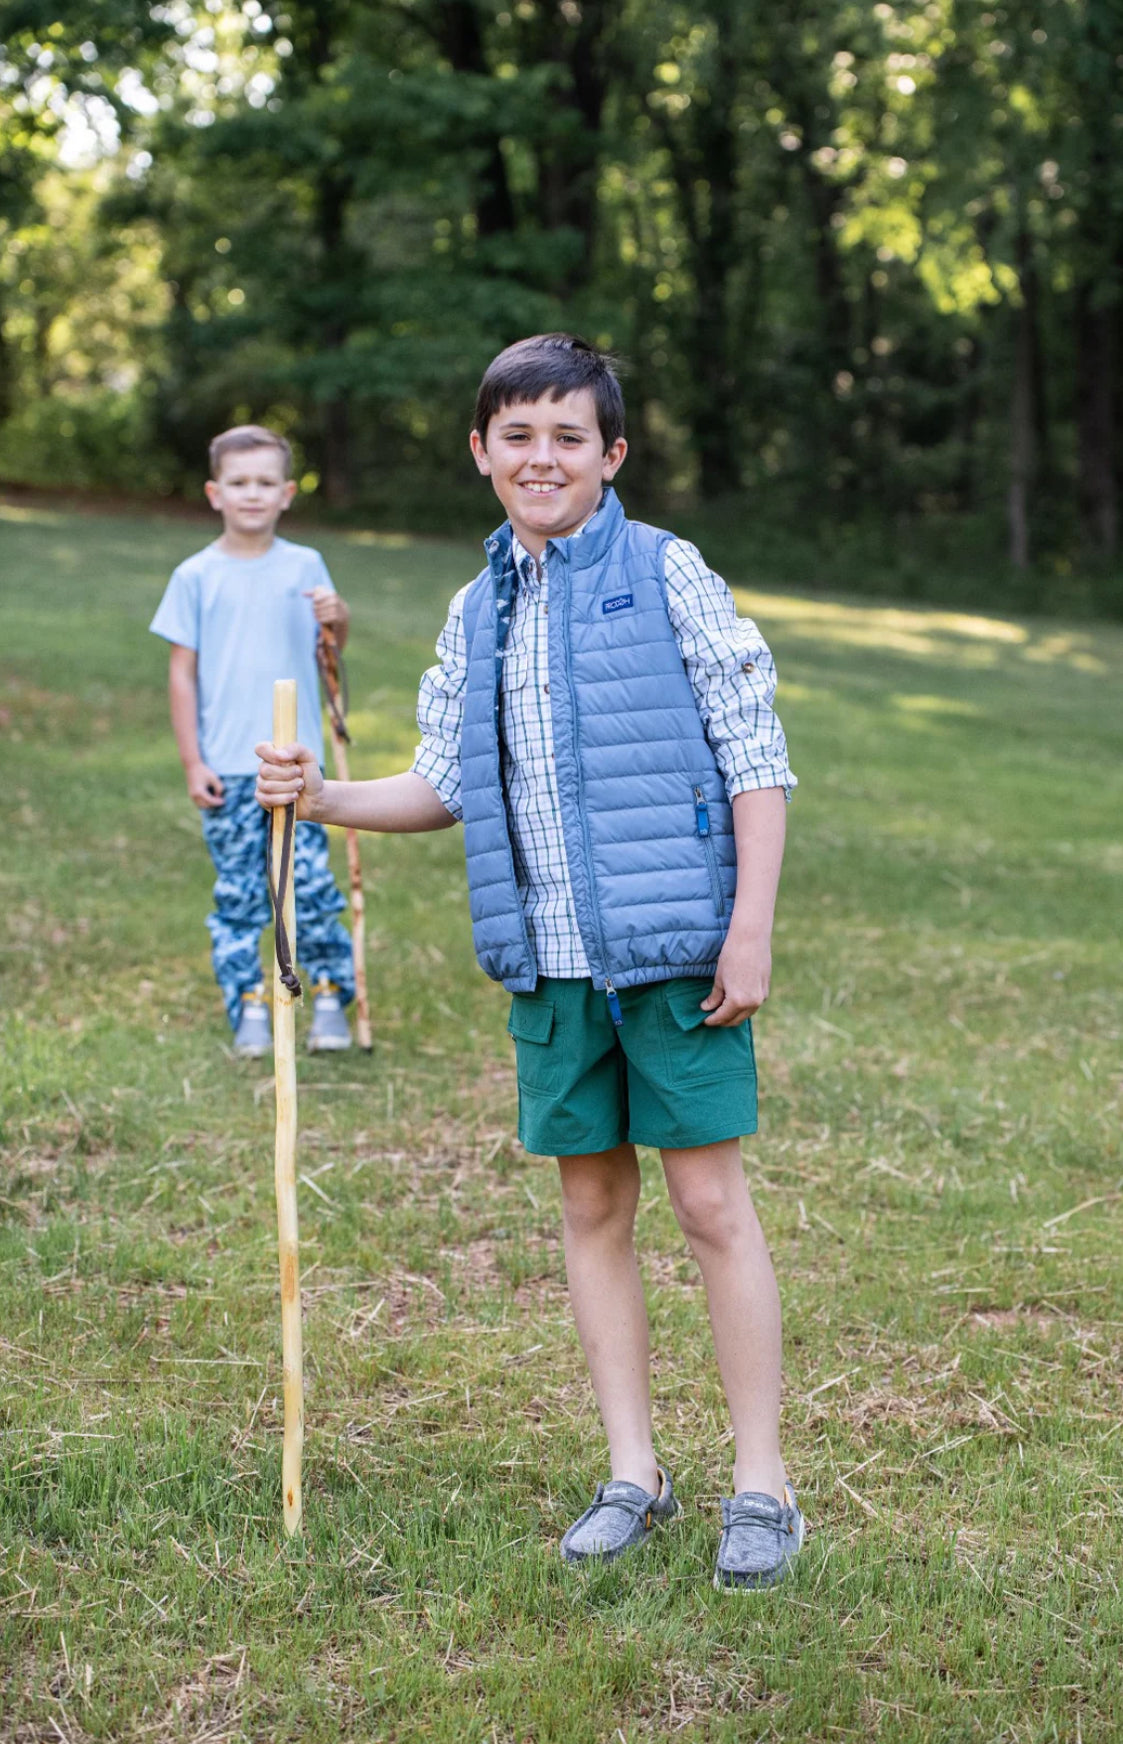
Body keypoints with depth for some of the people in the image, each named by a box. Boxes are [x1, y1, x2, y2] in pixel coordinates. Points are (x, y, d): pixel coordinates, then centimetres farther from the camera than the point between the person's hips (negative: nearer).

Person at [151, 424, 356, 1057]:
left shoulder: (304, 566, 5)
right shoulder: (196, 576, 0)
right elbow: (183, 672, 2)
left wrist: (337, 617, -10)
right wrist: (192, 762, -1)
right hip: (227, 766, -1)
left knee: (310, 882, -1)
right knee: (237, 891, 3)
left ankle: (330, 994, 12)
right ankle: (248, 1005, 13)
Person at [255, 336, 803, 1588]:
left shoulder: (668, 575, -4)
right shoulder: (475, 614, 12)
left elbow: (756, 760, -5)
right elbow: (447, 784, 16)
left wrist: (751, 929, -11)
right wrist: (325, 799, 0)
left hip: (673, 942, -5)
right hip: (548, 957, 5)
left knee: (709, 1202, -1)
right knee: (591, 1204, 9)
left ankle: (763, 1485, 9)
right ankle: (634, 1474, 20)